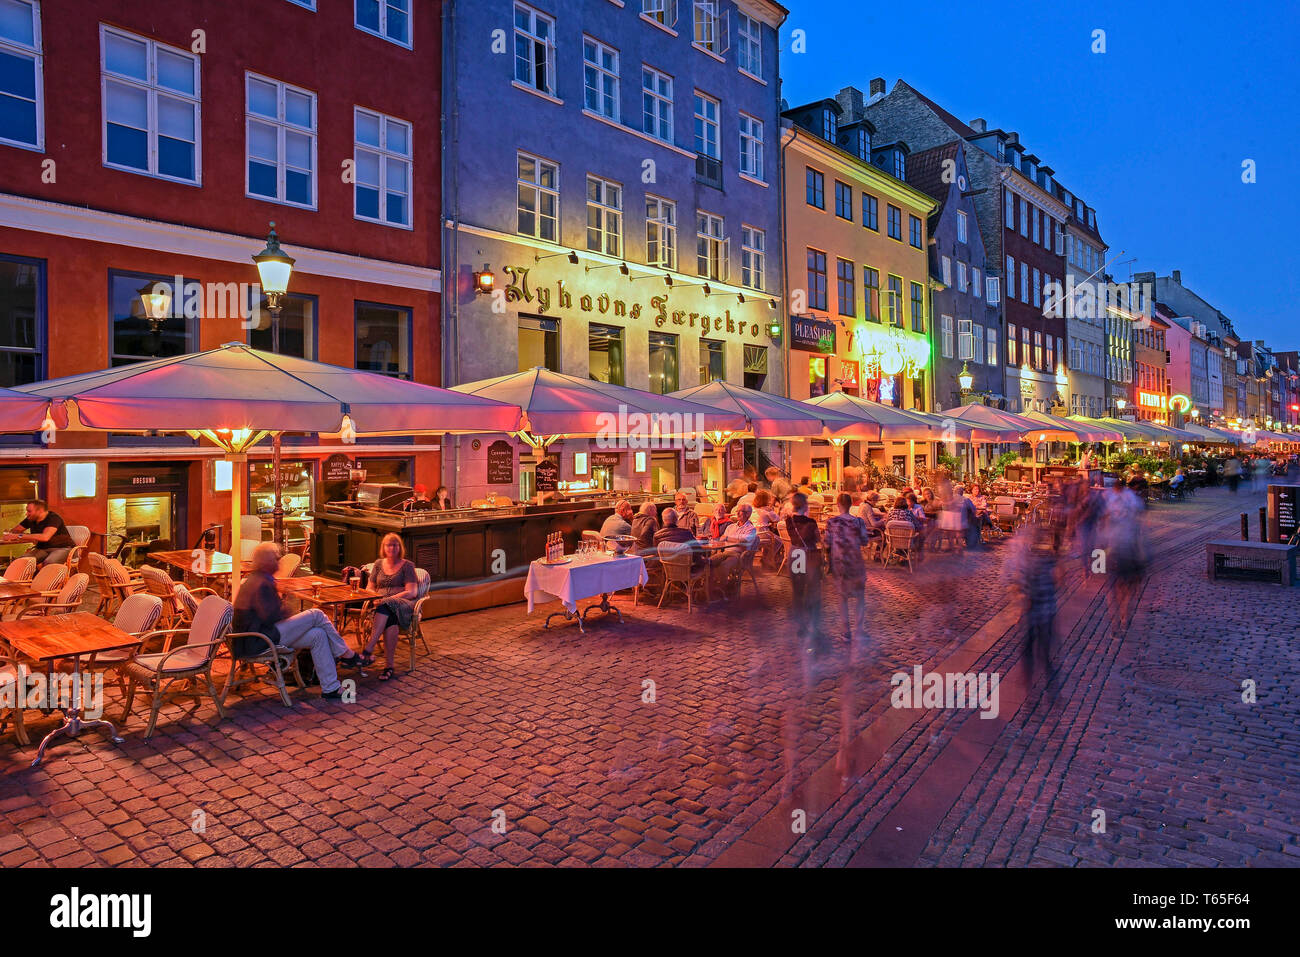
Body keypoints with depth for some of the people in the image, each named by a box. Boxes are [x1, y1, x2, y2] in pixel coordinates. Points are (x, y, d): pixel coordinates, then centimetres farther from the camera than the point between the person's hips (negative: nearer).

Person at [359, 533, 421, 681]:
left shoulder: (407, 566, 9)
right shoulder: (379, 564, 22)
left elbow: (412, 592, -2)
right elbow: (370, 589, 21)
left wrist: (389, 598, -14)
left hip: (403, 604, -2)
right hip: (381, 605, 3)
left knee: (386, 606, -40)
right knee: (390, 619, -37)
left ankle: (368, 651, -44)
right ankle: (389, 665, -43)